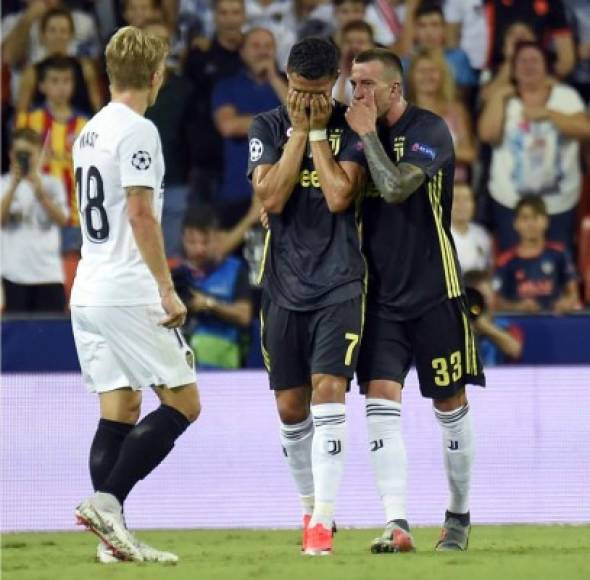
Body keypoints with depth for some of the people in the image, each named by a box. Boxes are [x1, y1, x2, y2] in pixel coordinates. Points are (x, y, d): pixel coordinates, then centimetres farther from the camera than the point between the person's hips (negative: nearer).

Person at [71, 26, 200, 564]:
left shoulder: (89, 132, 16)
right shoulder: (137, 131, -11)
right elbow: (141, 214, -17)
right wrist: (168, 290, -16)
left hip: (88, 293, 9)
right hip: (128, 293, -9)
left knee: (119, 409, 9)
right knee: (183, 402, -3)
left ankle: (113, 535, 3)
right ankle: (106, 501, -13)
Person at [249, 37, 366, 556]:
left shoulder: (351, 128, -2)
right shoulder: (267, 128, 3)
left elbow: (339, 197, -15)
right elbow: (272, 198, -10)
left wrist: (317, 131, -10)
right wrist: (299, 131, -10)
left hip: (339, 284, -3)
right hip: (285, 286, 3)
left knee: (328, 391, -16)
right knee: (290, 407, 8)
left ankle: (323, 522, -19)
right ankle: (310, 506, 28)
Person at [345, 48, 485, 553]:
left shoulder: (430, 131, -10)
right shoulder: (364, 133, 9)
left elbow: (395, 188, -24)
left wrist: (367, 134, -16)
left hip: (433, 289, -5)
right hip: (381, 293, 5)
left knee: (450, 403, 6)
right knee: (381, 400, -10)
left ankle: (459, 517, 22)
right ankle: (396, 524, -16)